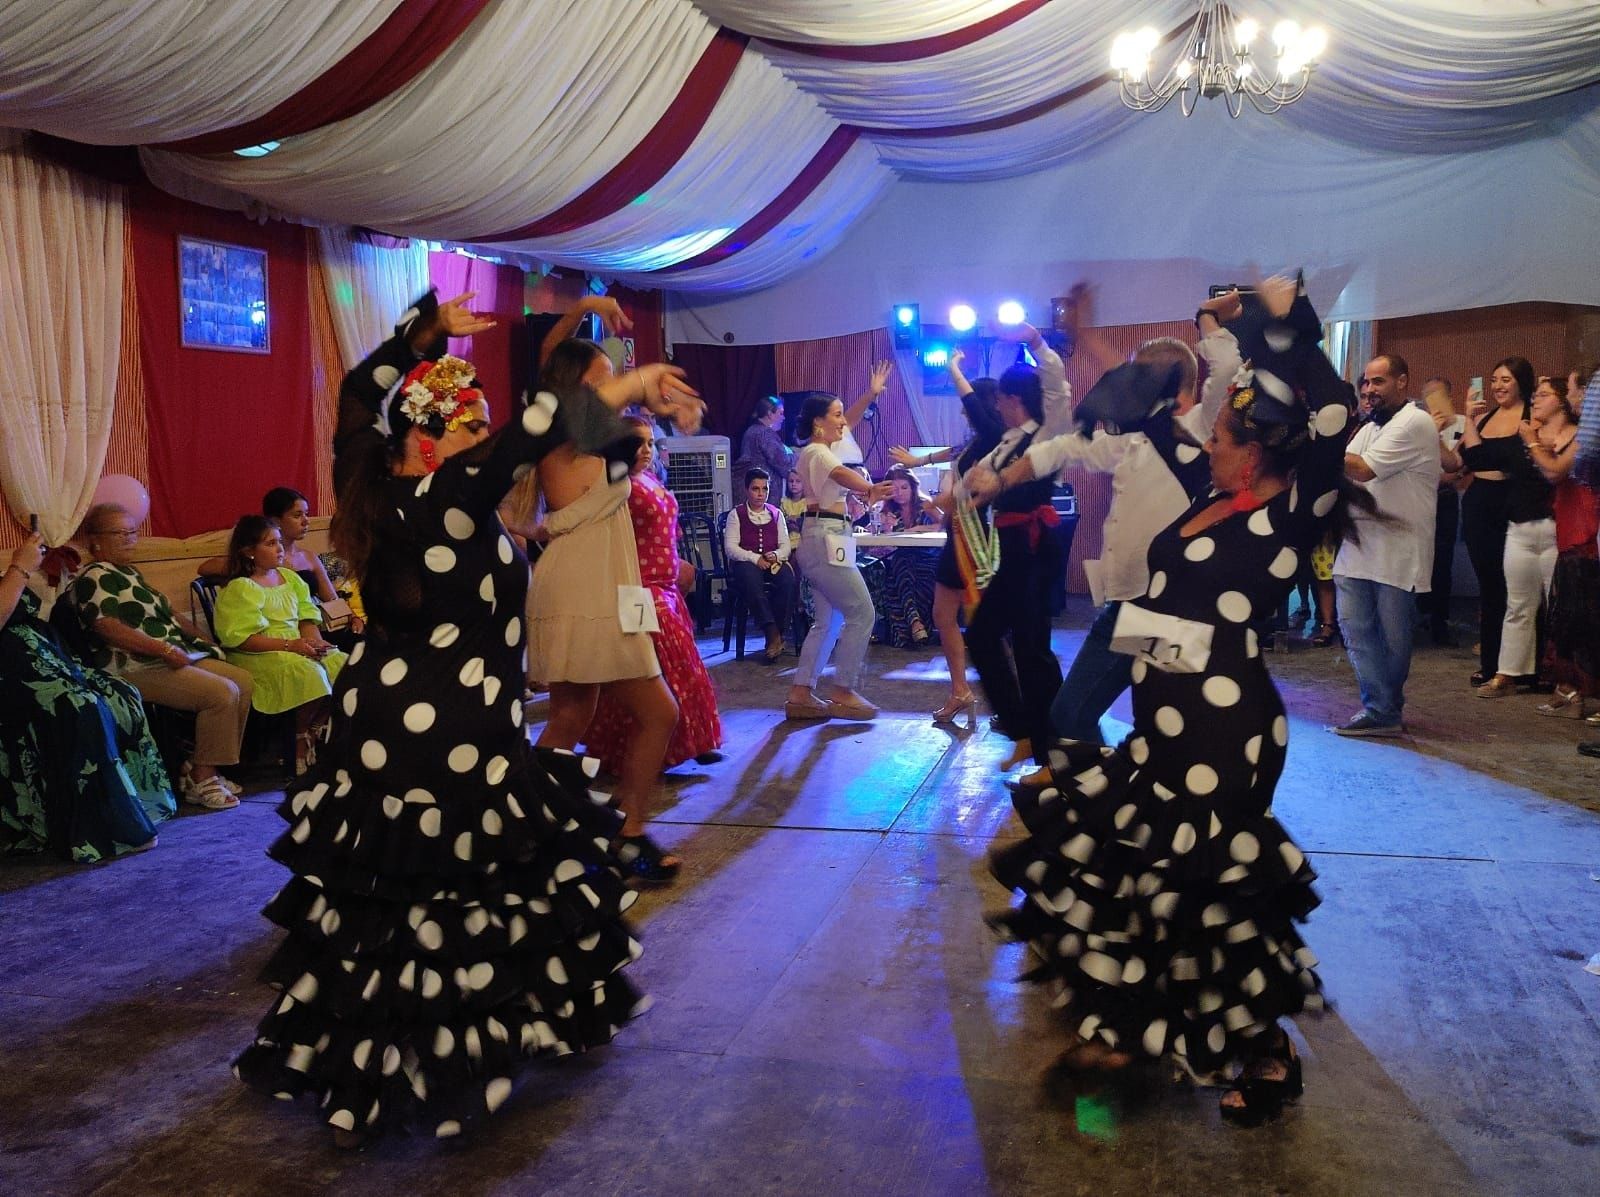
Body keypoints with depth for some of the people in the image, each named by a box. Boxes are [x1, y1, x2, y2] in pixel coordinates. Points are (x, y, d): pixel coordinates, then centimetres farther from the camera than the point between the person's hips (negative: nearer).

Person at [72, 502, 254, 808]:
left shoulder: (128, 573, 22)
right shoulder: (94, 578, -8)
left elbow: (164, 615, 28)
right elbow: (107, 627, -21)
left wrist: (203, 640, 16)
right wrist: (165, 650, -24)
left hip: (175, 656, 10)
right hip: (136, 668, -10)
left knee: (244, 682, -1)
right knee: (223, 692, -25)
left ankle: (198, 769, 0)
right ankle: (200, 780, -16)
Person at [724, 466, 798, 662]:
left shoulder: (776, 514, 19)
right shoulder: (737, 514, 9)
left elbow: (785, 545, 13)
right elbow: (730, 547, -2)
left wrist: (776, 555, -10)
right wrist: (755, 559, -15)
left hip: (773, 562, 3)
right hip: (745, 563, -3)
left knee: (789, 579, -32)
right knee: (751, 580, -38)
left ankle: (777, 633, -28)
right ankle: (773, 634, -40)